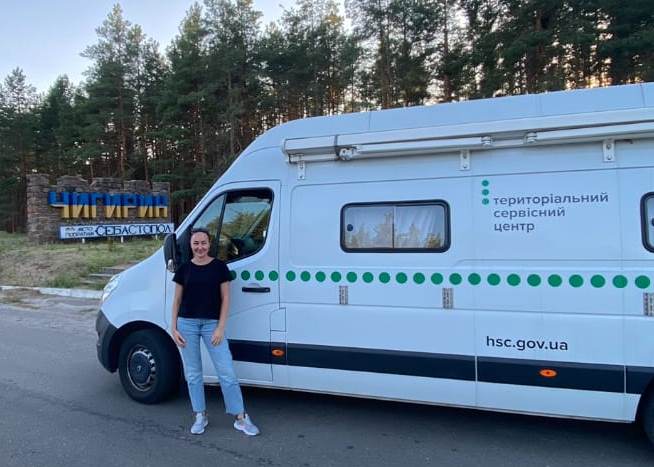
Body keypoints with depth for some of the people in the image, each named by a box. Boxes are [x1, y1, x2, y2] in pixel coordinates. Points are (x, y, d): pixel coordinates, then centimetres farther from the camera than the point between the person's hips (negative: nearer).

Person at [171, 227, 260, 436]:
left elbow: (225, 298, -1)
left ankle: (241, 418, 8)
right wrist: (173, 328, 2)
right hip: (187, 324, 2)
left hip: (212, 324, -2)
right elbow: (177, 300, 9)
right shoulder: (184, 268, 4)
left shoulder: (219, 266, -1)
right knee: (193, 373, 9)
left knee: (227, 372, -2)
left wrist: (220, 328, -7)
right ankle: (200, 416, 25)